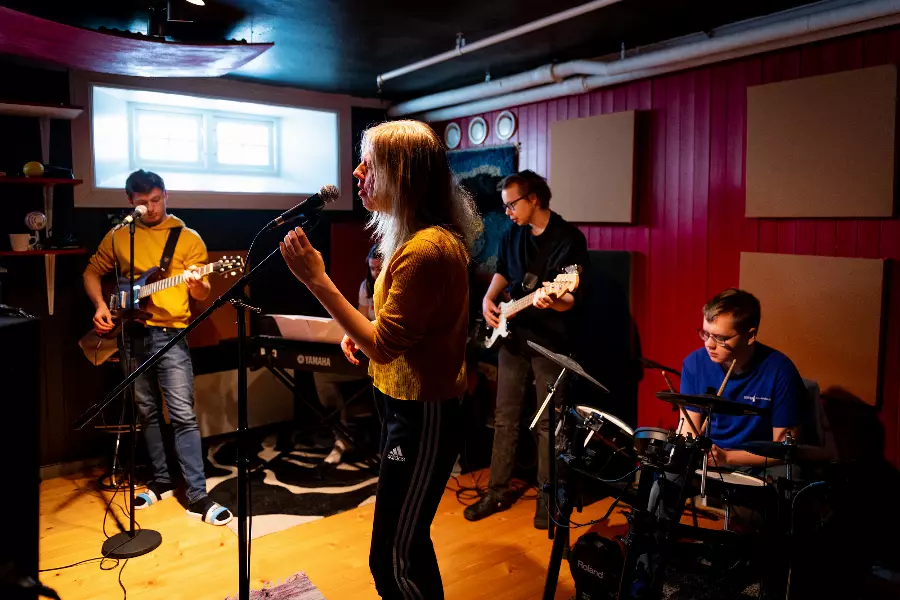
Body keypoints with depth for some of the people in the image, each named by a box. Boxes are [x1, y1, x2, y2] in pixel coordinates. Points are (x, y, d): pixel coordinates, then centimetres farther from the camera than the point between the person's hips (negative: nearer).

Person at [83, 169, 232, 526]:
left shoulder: (188, 239, 0)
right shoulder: (118, 236, 9)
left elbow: (202, 294, -1)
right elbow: (92, 272, 19)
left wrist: (196, 284, -24)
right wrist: (100, 305, 2)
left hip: (170, 333, -3)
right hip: (132, 333, 4)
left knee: (183, 414, -9)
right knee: (147, 411, 12)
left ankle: (197, 497, -6)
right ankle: (162, 481, 26)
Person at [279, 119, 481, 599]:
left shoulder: (427, 248, -25)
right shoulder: (425, 236, 9)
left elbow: (383, 347, -25)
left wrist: (316, 279, -25)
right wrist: (363, 330, 4)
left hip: (421, 417, -10)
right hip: (409, 406, 10)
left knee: (392, 560, 2)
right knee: (407, 539, 24)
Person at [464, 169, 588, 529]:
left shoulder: (569, 238, -13)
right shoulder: (513, 235, 6)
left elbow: (572, 298, -17)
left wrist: (552, 301, -39)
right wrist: (489, 298, 4)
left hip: (550, 340, -6)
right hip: (512, 335, 6)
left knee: (547, 422, 3)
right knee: (505, 417, 10)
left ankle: (546, 498, 19)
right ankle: (498, 492, 22)